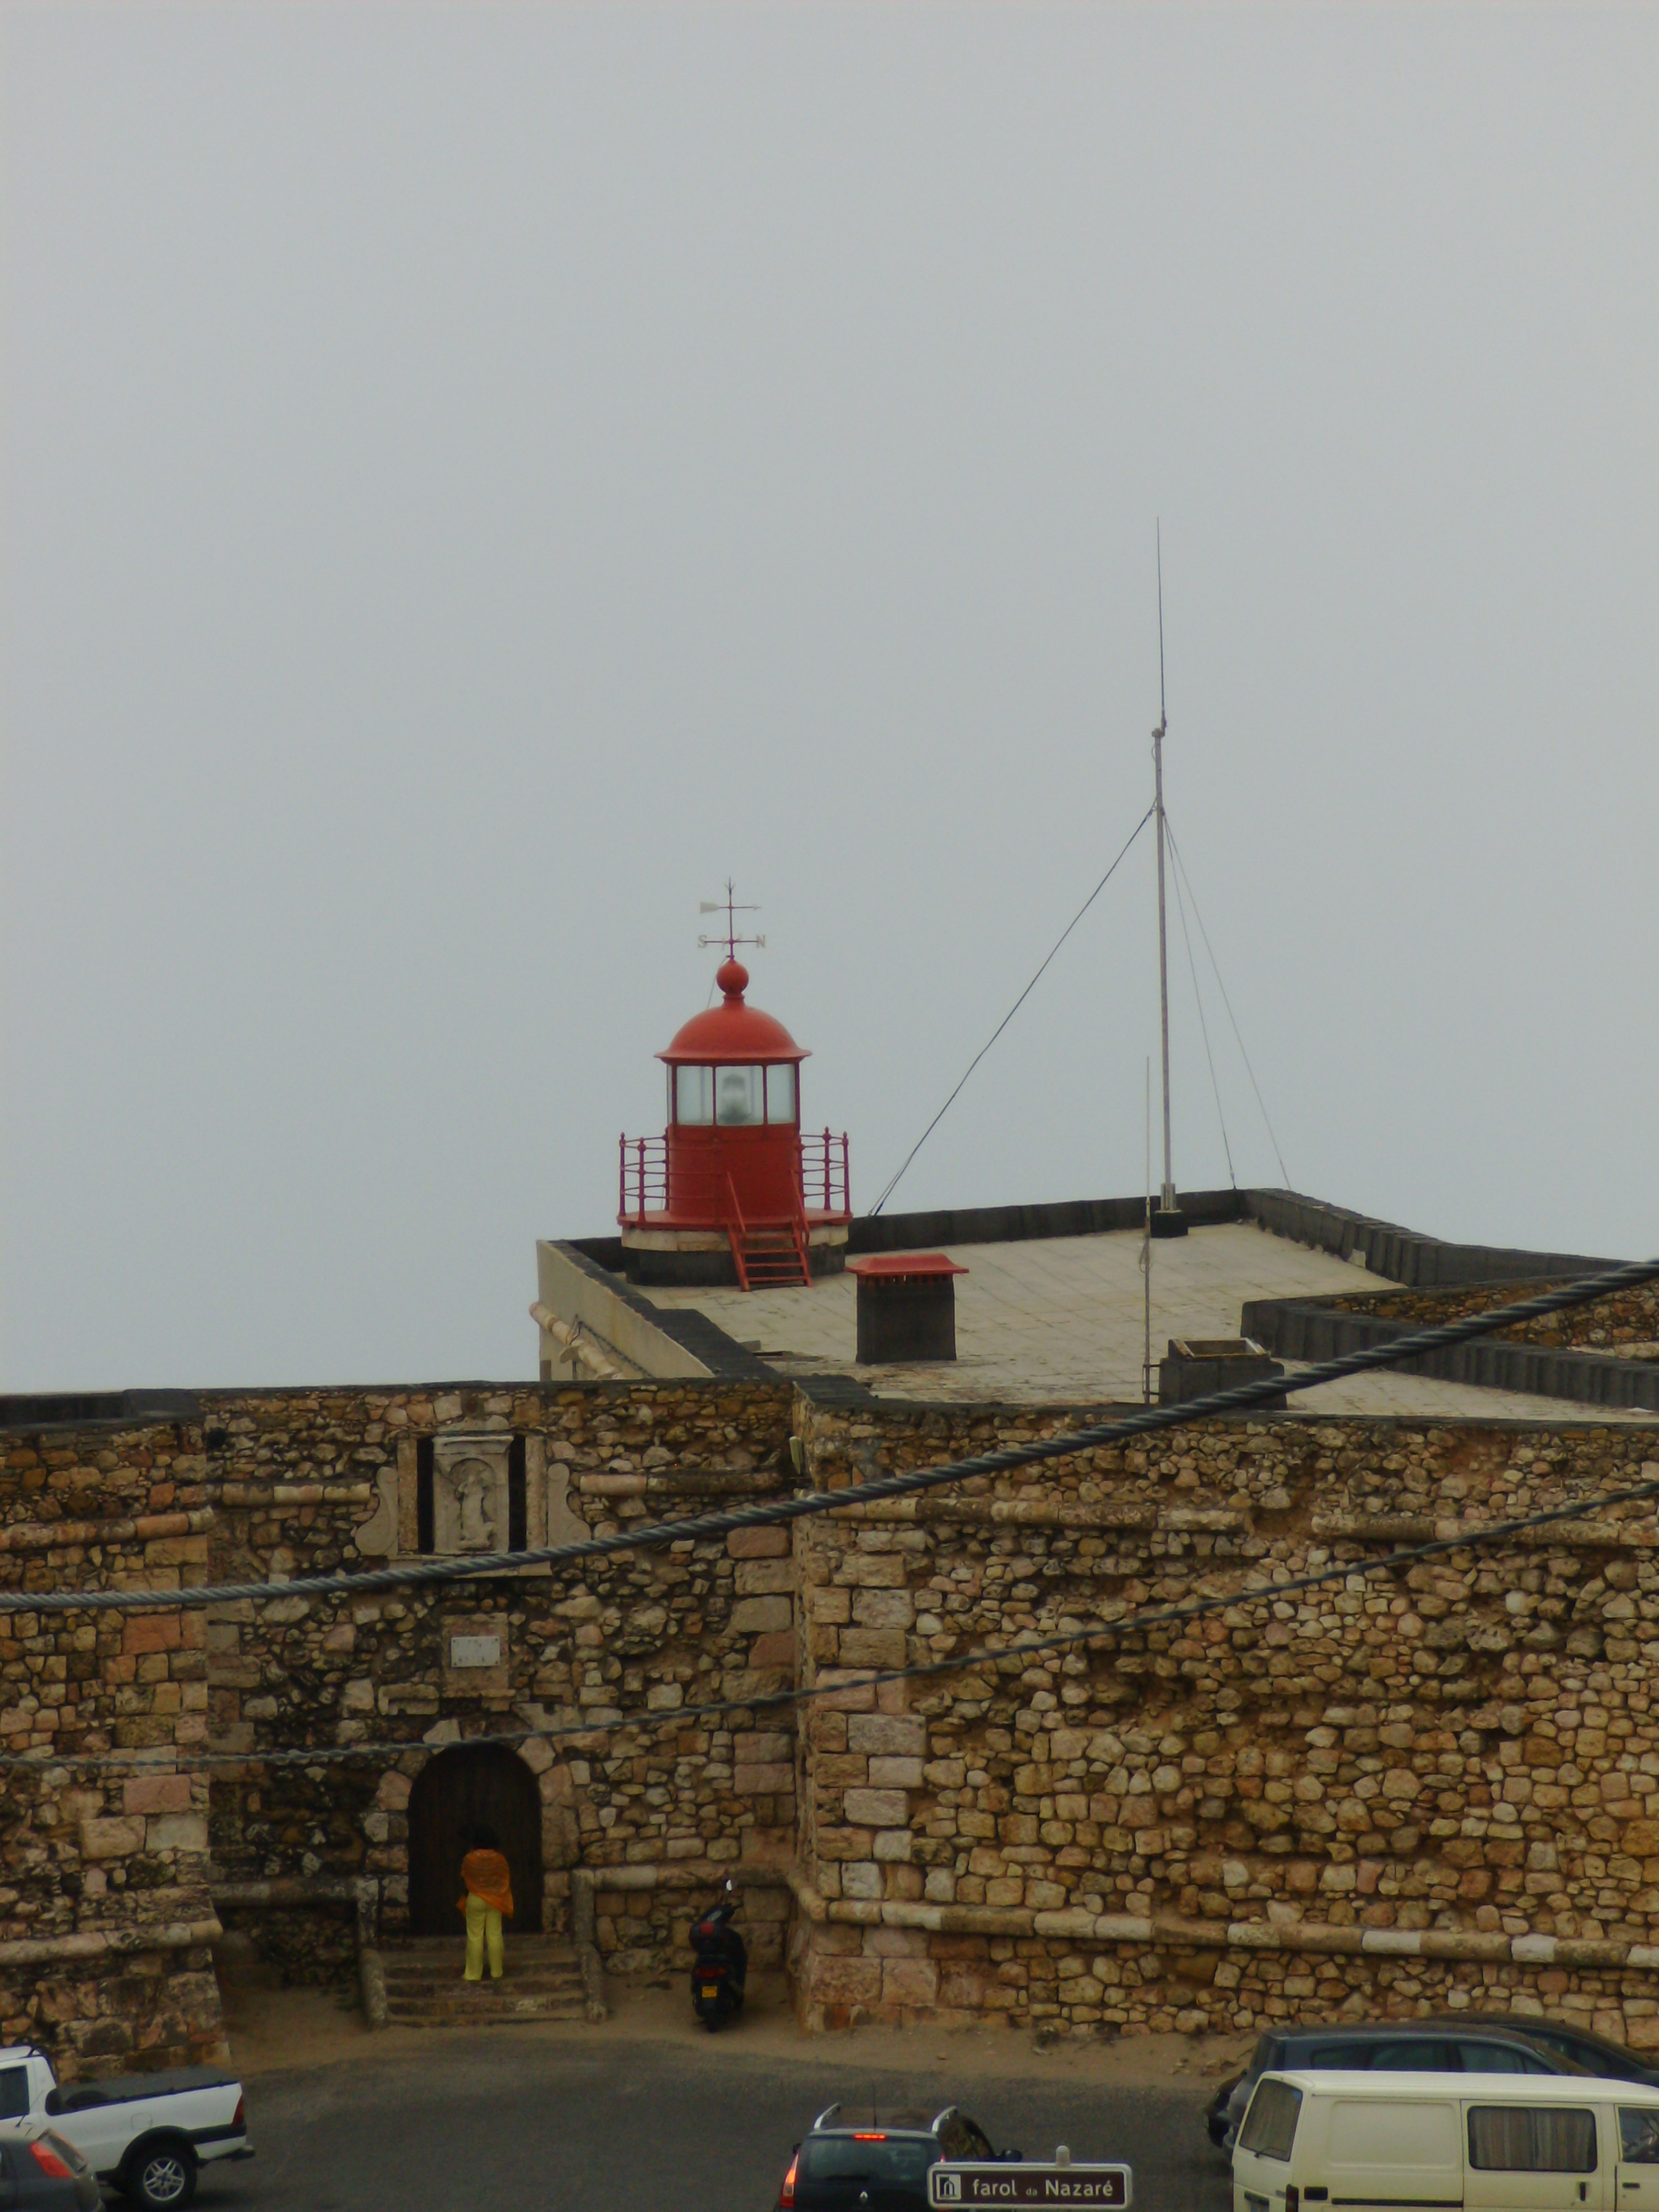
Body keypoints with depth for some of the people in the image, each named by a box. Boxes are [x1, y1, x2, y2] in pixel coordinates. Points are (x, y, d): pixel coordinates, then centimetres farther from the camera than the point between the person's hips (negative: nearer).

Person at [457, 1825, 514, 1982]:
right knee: (495, 1936, 7)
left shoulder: (469, 1860, -12)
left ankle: (474, 1974, 8)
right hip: (495, 1902, 2)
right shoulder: (499, 1859, -5)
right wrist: (506, 1905, 11)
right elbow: (506, 1882, 1)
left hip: (475, 1901, -2)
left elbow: (464, 1882, -4)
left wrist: (462, 1900, 13)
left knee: (475, 1937, 4)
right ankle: (496, 1972, 11)